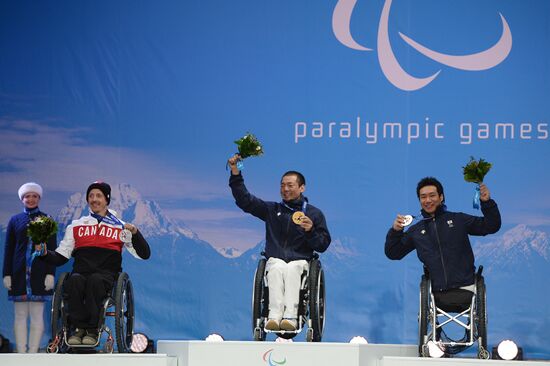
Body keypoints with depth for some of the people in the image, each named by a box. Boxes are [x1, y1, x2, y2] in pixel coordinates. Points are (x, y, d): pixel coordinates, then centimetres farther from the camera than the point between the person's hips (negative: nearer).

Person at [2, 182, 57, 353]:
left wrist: (50, 273, -6)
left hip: (39, 273, -1)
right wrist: (7, 274, 1)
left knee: (37, 316, -2)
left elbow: (52, 249, 4)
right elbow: (8, 249, 9)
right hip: (19, 273, 1)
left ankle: (33, 353, -1)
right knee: (20, 315, 1)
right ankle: (21, 354, 2)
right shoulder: (15, 220, 11)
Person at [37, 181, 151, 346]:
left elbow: (144, 254, 9)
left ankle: (92, 330, -30)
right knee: (74, 280, -34)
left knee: (94, 280, -37)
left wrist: (135, 233, -6)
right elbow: (60, 257, 17)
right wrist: (45, 254, -4)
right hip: (81, 271, 2)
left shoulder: (120, 227, 17)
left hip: (107, 274, -2)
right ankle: (79, 328, -27)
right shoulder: (76, 226, 23)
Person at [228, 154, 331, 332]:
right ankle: (274, 315, -50)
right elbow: (245, 200, 13)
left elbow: (323, 245, 10)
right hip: (275, 259, 1)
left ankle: (291, 316, -50)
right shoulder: (272, 209, 19)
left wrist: (311, 231, -10)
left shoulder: (314, 214, 15)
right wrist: (235, 173, 4)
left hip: (300, 261, -1)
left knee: (292, 269, -36)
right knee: (278, 268, -35)